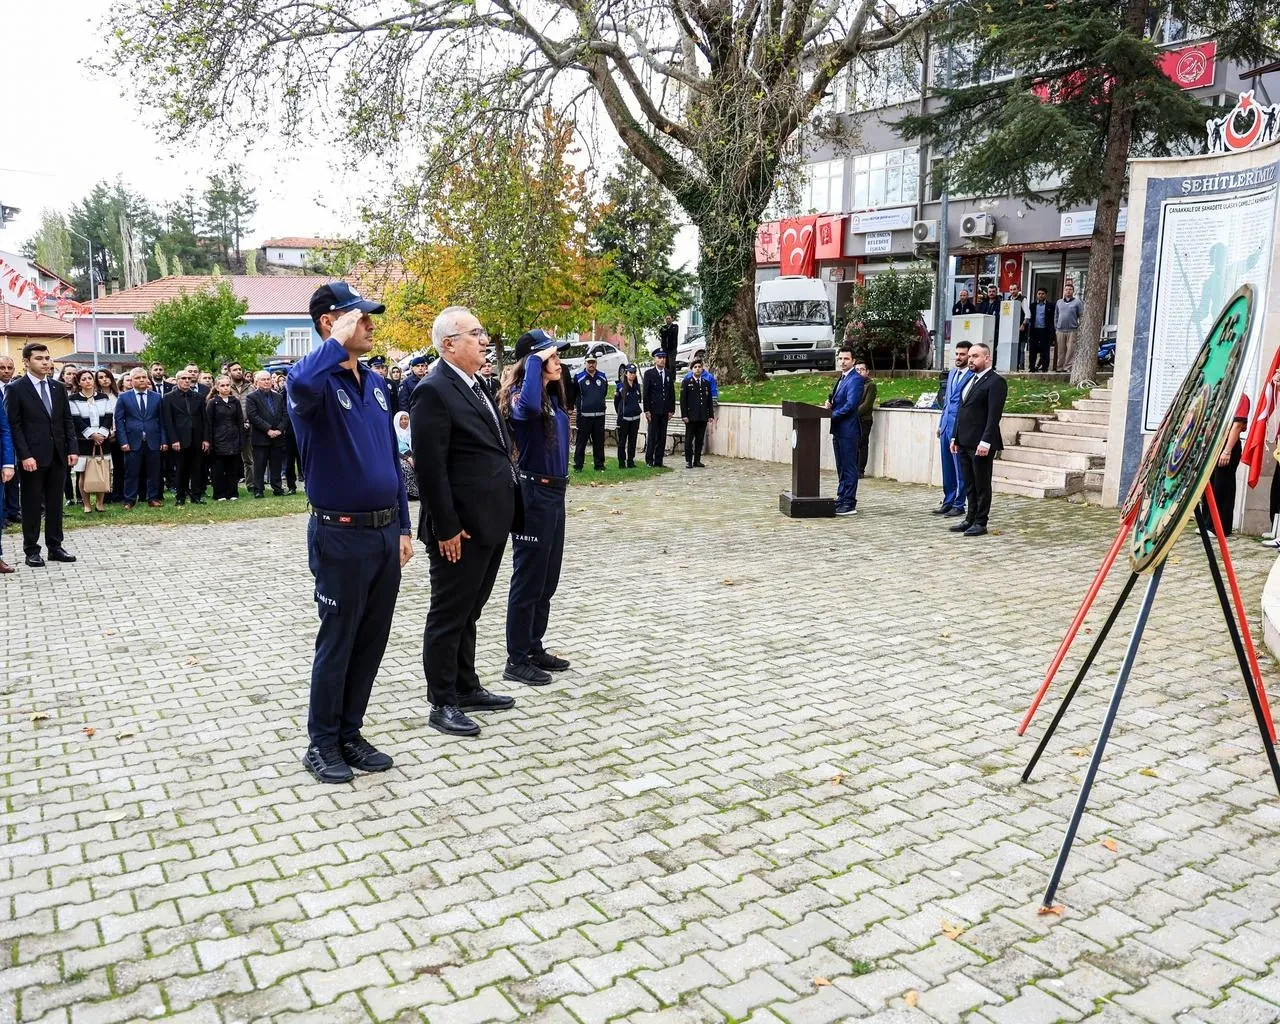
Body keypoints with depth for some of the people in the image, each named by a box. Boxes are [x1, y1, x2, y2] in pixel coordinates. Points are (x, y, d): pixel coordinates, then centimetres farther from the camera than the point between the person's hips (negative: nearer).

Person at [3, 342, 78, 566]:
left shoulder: (58, 388, 10)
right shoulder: (15, 389, -4)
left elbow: (68, 421, 11)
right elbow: (14, 426, -7)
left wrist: (73, 449, 2)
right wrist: (25, 455, -15)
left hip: (57, 455, 4)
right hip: (33, 457, -4)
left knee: (55, 503, 9)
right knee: (32, 504, 4)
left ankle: (55, 547, 16)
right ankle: (31, 550, 11)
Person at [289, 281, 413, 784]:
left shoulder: (376, 384, 10)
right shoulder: (318, 381, -12)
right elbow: (300, 385, -40)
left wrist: (403, 527, 13)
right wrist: (339, 340, -25)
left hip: (385, 533, 7)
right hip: (342, 535, -7)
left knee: (372, 641, 14)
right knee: (337, 643, 5)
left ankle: (350, 733, 28)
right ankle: (322, 743, 21)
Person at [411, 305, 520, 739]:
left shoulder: (474, 385, 14)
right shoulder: (434, 390, -15)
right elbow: (430, 468, -19)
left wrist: (506, 514, 16)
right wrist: (446, 528, -20)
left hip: (490, 523, 9)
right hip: (461, 529, -9)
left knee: (468, 613, 19)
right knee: (448, 616, 4)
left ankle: (466, 688, 31)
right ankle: (442, 704, 15)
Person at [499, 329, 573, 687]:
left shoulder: (552, 397, 10)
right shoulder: (520, 396, -13)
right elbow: (528, 405, -40)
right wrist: (535, 361, -29)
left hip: (554, 493, 9)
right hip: (533, 494, -9)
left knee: (547, 579, 17)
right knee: (528, 580, 0)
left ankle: (534, 648, 30)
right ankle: (516, 660, 11)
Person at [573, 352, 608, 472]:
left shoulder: (602, 377, 9)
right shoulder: (578, 376, -2)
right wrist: (575, 405, 6)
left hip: (599, 415, 4)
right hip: (584, 415, -3)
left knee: (599, 442, 7)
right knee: (581, 441, -1)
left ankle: (599, 465, 14)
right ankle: (578, 466, 3)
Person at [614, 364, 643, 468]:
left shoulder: (637, 386, 8)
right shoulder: (620, 386, -5)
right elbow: (616, 402, 3)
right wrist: (620, 413, 8)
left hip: (635, 418, 4)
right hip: (623, 419, -4)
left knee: (633, 441, 8)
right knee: (622, 441, 1)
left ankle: (631, 462, 15)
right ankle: (621, 463, 7)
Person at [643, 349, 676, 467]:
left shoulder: (668, 373, 11)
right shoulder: (649, 373, -1)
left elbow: (672, 392, 12)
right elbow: (646, 393, -4)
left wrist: (671, 410, 5)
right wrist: (647, 410, -10)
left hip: (665, 411, 4)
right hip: (653, 410, -4)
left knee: (662, 436, 5)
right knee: (652, 436, -3)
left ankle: (658, 460, 10)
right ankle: (649, 460, 4)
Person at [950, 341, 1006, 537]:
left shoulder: (995, 381, -8)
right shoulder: (971, 380, 18)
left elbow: (994, 415, -16)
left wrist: (986, 441, -21)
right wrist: (955, 437, 15)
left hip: (980, 444, -8)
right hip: (964, 443, 8)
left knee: (982, 485, 0)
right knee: (970, 485, 12)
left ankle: (980, 523, 6)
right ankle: (970, 519, 19)